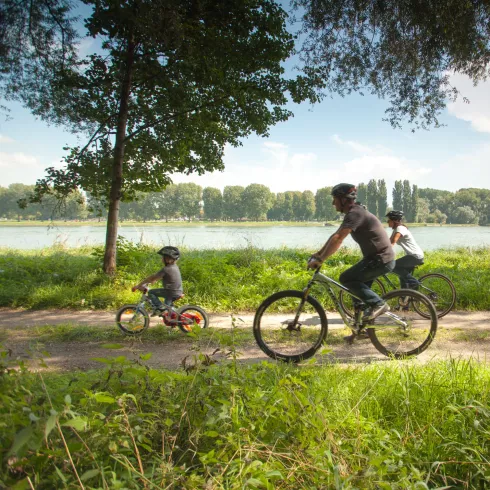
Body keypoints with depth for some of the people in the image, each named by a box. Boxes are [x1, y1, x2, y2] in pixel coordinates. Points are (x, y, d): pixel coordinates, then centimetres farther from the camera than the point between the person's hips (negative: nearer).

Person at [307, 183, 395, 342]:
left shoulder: (355, 213, -19)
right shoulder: (354, 213, 13)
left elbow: (337, 239, -28)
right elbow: (336, 237, 17)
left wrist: (319, 260, -26)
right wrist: (318, 254, 14)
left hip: (381, 259, -10)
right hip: (378, 258, 10)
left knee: (345, 279, -13)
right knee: (360, 290, 15)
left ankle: (378, 303, -9)